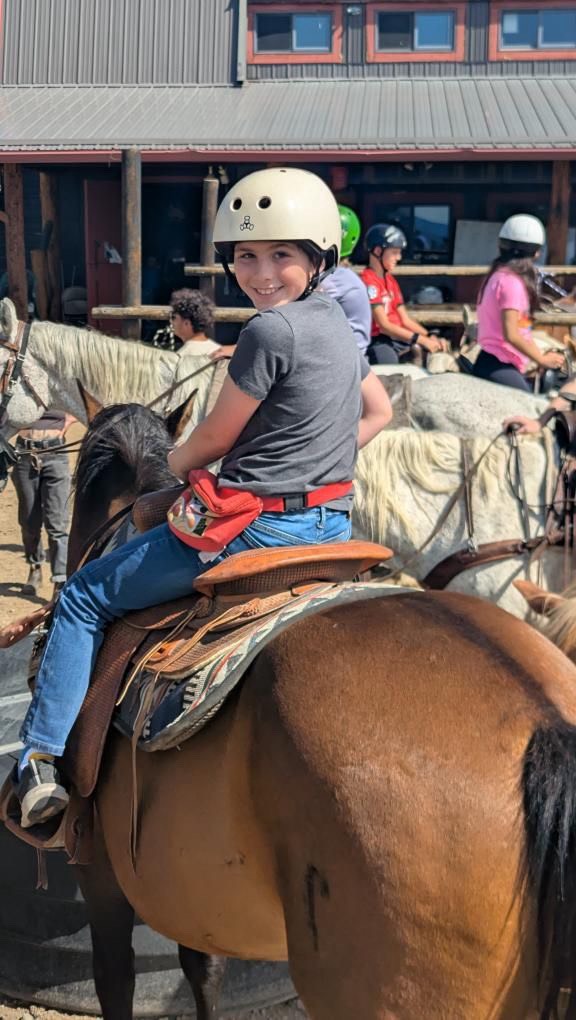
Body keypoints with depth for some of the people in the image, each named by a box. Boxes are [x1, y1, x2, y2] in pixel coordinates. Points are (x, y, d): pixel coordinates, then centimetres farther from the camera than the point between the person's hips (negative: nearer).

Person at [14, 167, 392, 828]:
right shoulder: (340, 327, 10)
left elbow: (214, 438, -10)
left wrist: (174, 464, 11)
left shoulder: (270, 329, -17)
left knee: (86, 596, 4)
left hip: (260, 524, -8)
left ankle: (43, 761, 4)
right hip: (333, 522, 9)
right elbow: (379, 412, 26)